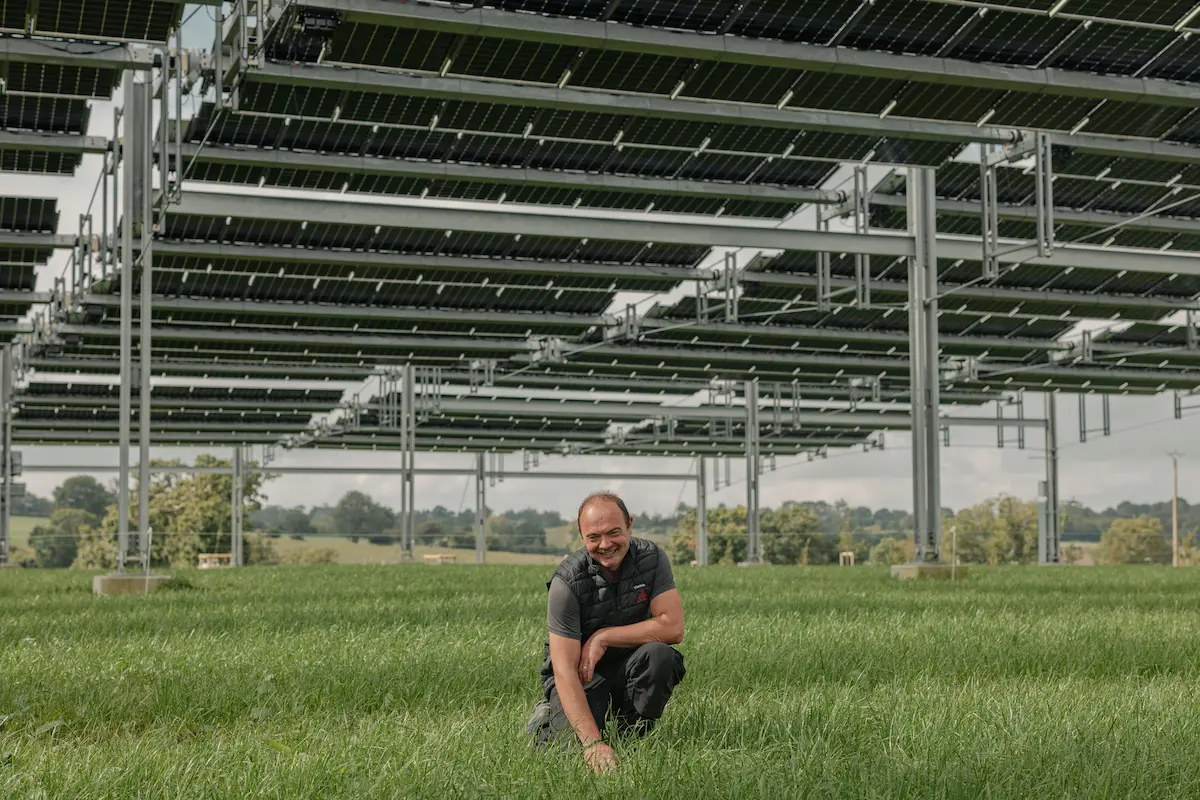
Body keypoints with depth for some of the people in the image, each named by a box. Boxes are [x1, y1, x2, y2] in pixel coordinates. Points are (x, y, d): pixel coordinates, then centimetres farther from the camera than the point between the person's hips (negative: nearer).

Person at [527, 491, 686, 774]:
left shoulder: (651, 557, -13)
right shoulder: (568, 581, -23)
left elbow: (673, 627, -19)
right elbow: (565, 670, -27)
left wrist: (604, 637, -23)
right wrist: (594, 743, -37)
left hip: (630, 668, 2)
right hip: (579, 676, -2)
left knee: (659, 655, -29)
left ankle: (634, 739, -6)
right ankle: (548, 716, 11)